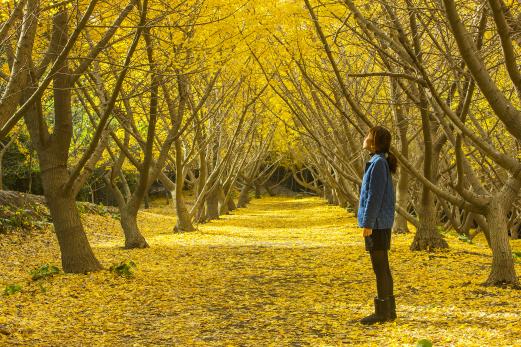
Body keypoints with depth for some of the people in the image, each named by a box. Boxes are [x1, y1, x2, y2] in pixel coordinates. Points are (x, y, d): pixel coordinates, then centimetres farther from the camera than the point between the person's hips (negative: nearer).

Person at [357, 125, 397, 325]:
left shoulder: (378, 163, -15)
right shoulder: (380, 162, 14)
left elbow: (375, 196, -18)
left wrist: (367, 224, -18)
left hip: (377, 223, -10)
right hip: (381, 224, 10)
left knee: (380, 268, -4)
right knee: (382, 268, 12)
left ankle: (382, 312, 1)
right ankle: (388, 310, 18)